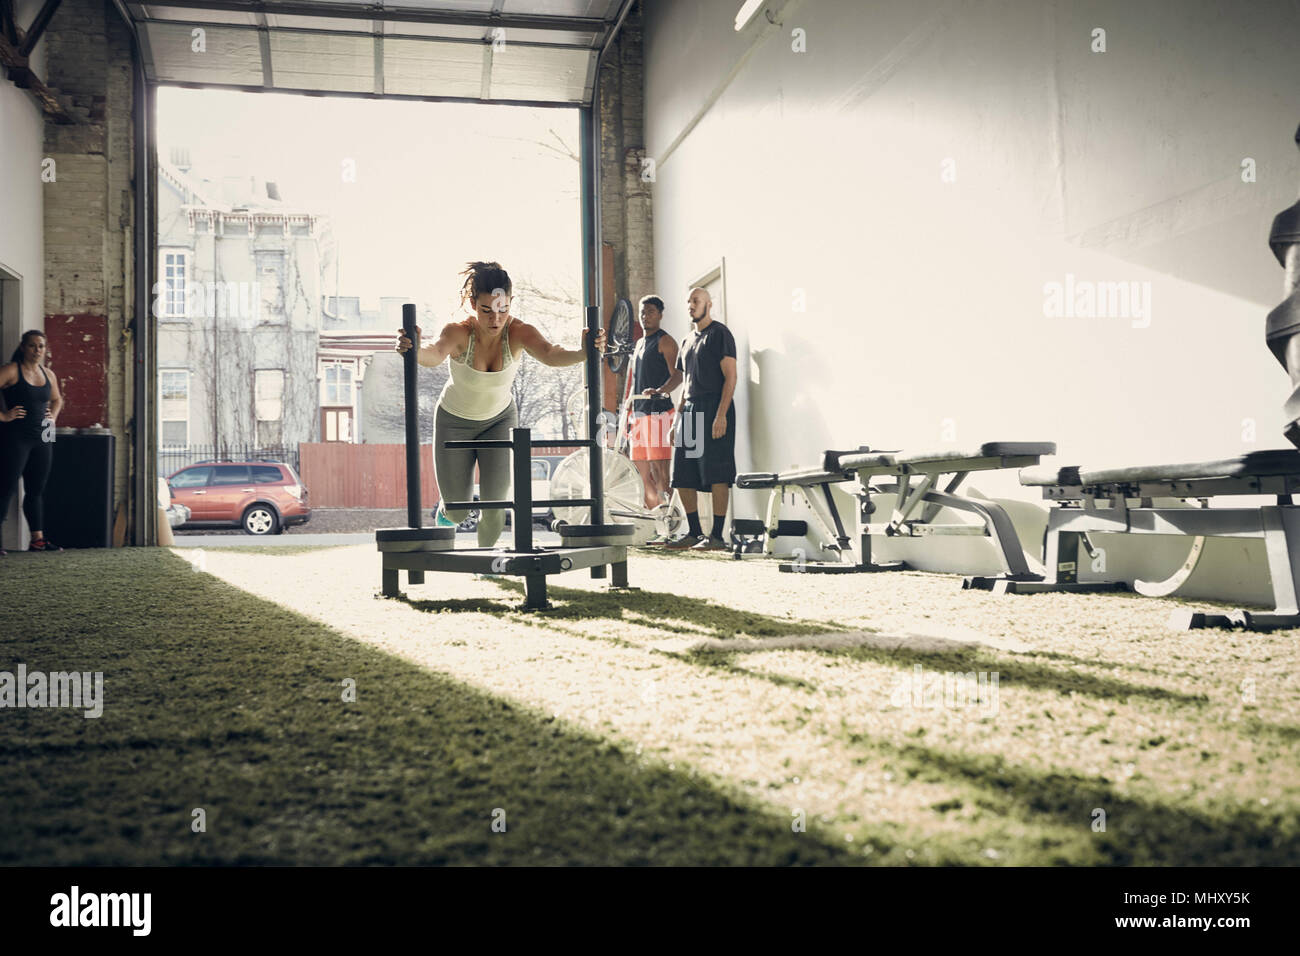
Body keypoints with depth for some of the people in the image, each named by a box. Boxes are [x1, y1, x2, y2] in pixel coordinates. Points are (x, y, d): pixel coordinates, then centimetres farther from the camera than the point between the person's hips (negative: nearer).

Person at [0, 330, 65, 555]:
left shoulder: (49, 375, 13)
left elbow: (57, 399, 31)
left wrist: (53, 417, 15)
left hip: (42, 439, 7)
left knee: (36, 490, 10)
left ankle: (38, 538, 15)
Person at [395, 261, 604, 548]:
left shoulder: (518, 332, -28)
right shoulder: (458, 332, -31)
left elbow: (551, 355, -47)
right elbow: (435, 354, -54)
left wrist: (584, 352, -68)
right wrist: (414, 350, -77)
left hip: (500, 419, 1)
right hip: (455, 421, -1)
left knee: (495, 501, -8)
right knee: (458, 513, 6)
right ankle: (445, 510, 45)